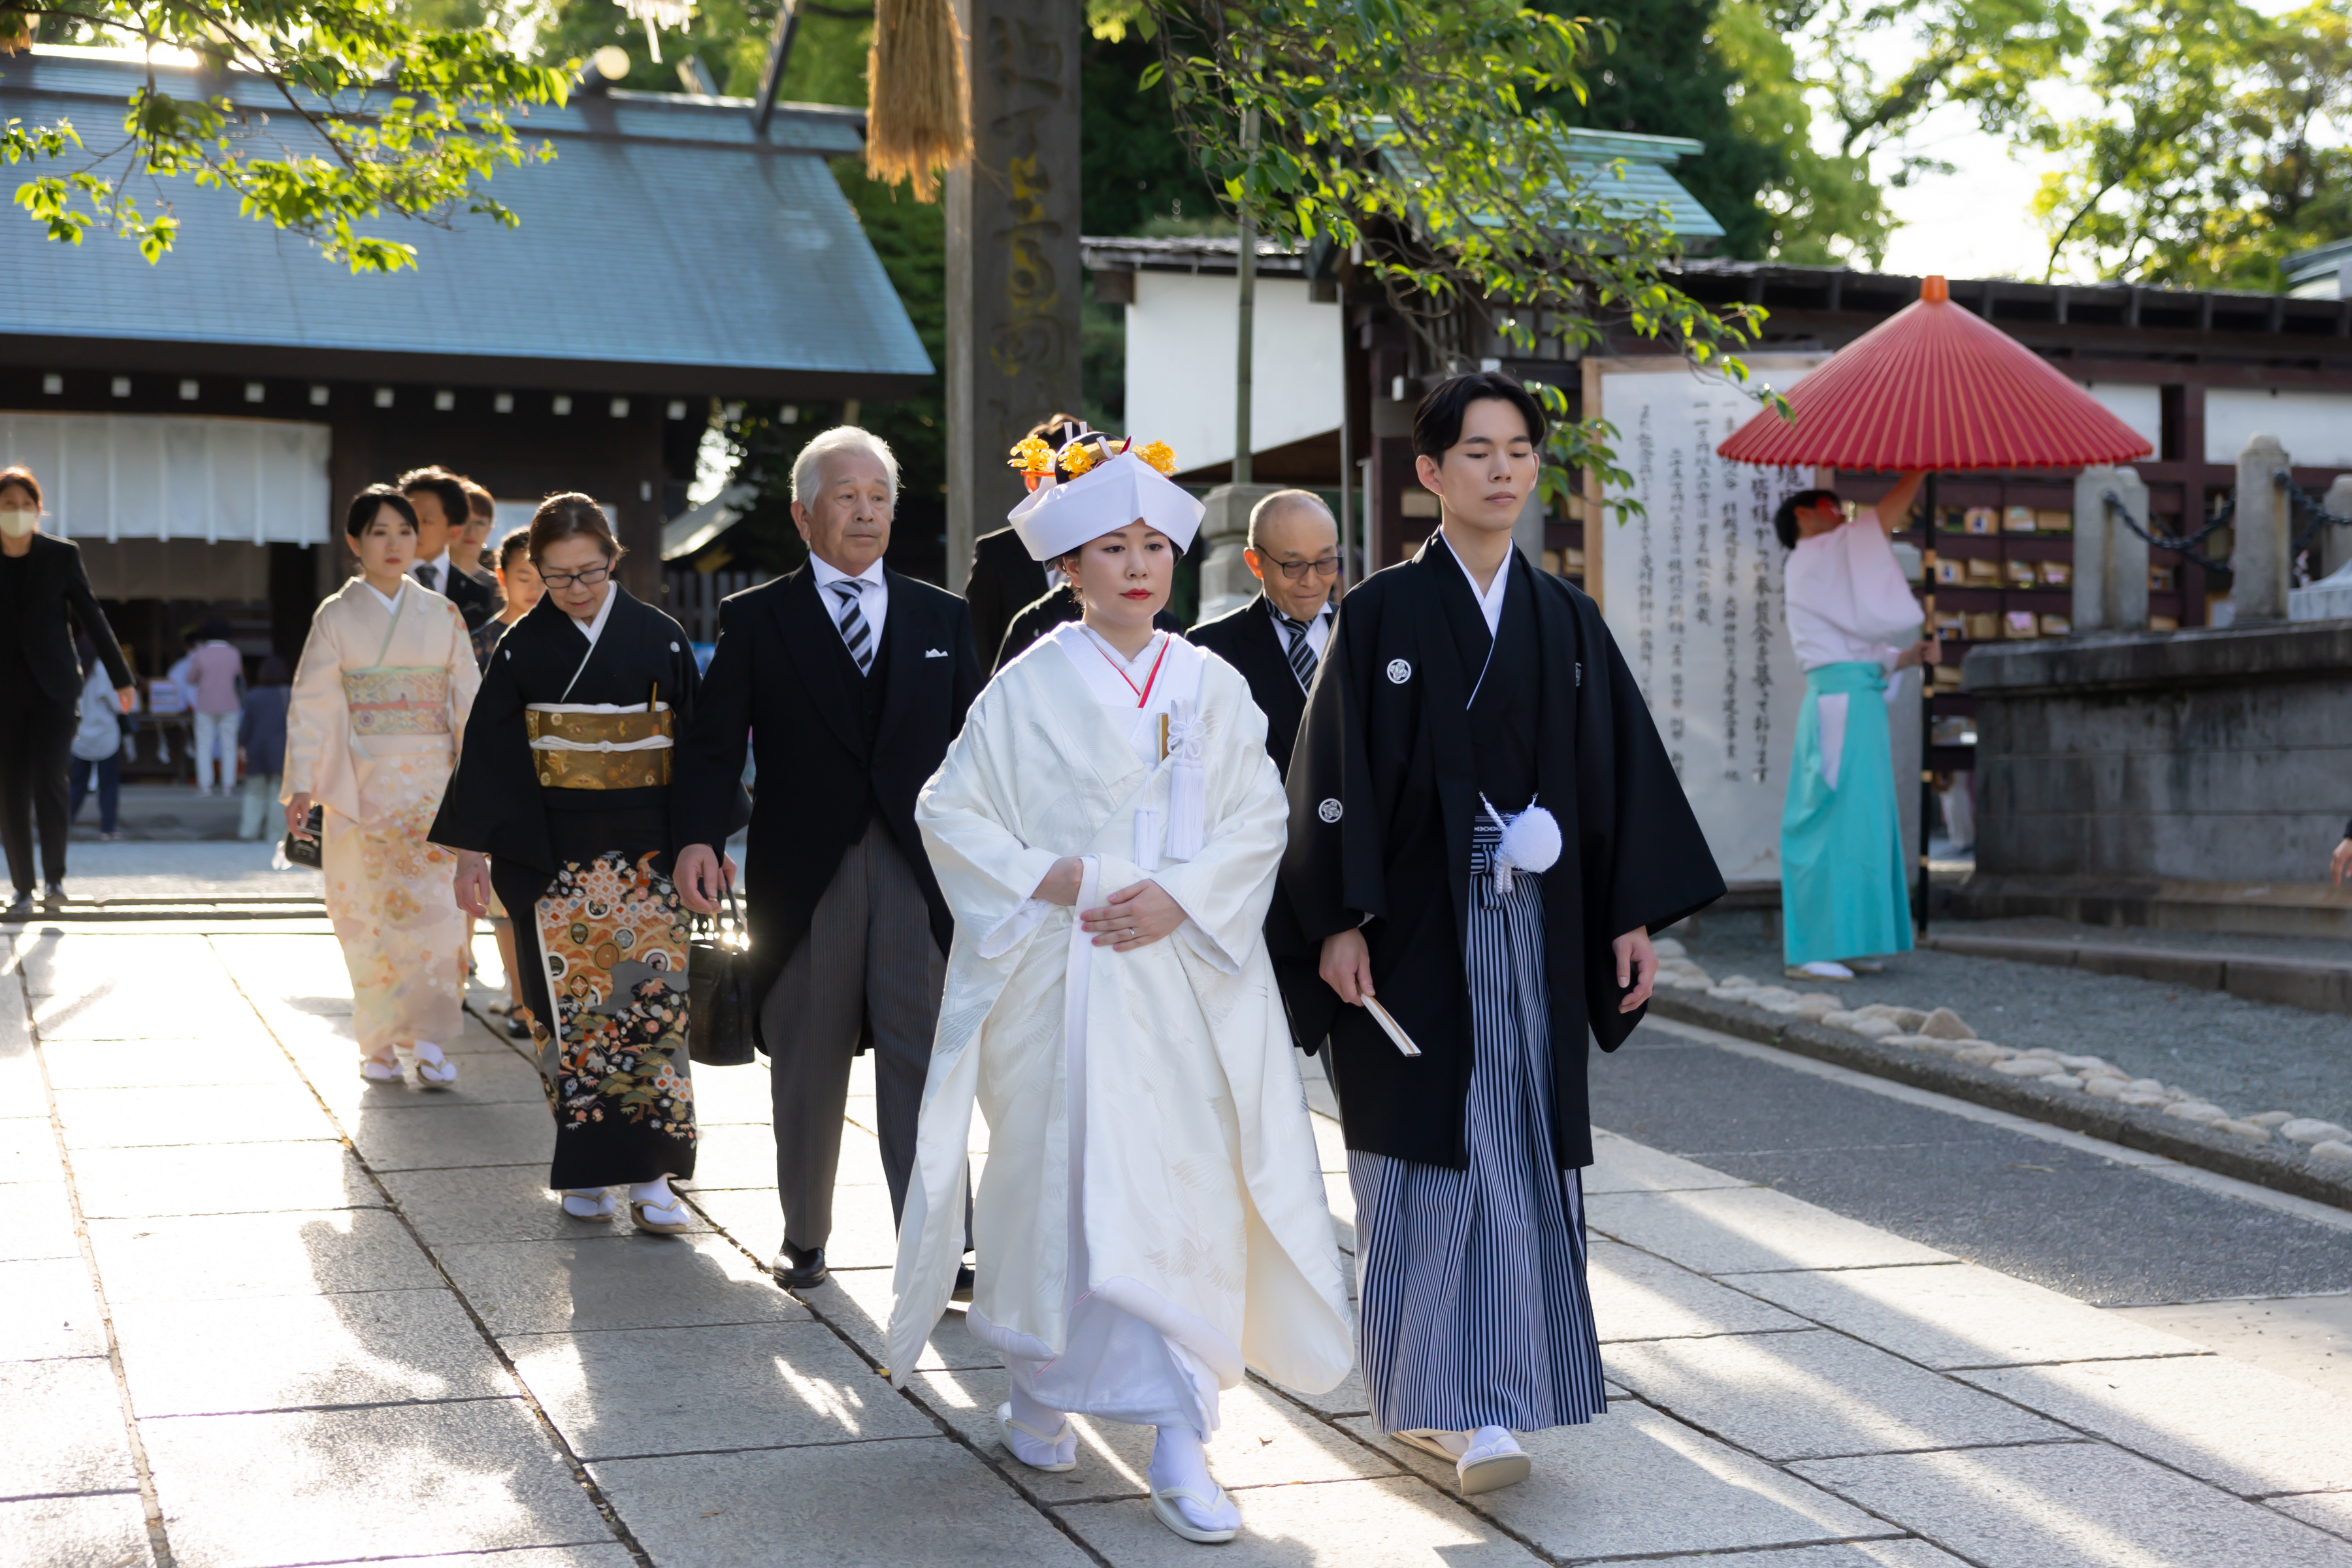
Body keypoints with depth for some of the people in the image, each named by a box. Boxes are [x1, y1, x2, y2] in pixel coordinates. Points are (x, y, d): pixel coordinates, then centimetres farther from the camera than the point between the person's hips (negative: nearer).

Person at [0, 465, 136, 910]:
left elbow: (92, 618, 6)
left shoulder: (62, 556, 2)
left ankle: (55, 875, 1)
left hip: (53, 689, -1)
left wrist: (121, 677, 6)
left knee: (50, 779, -15)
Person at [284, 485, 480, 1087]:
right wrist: (302, 785, -10)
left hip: (431, 782, 1)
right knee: (369, 914, 1)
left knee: (434, 907, -8)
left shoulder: (441, 615, 8)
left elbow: (468, 702, 8)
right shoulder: (336, 617, 3)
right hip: (362, 783, -1)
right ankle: (379, 1044, 12)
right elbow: (312, 706, -1)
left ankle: (427, 1040, -3)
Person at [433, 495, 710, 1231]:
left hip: (644, 849, 0)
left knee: (650, 999, -7)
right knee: (567, 1004, 2)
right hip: (552, 856, 0)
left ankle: (649, 1176, -5)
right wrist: (472, 851, -1)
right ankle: (586, 1170, 12)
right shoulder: (524, 647, 2)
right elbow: (489, 753, 3)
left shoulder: (659, 638, 2)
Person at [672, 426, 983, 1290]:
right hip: (803, 873, 0)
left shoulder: (942, 617, 11)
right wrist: (698, 836, -16)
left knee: (922, 1061, -4)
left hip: (918, 870, 1)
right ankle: (805, 1237, 25)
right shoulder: (756, 618, 5)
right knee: (806, 1070, 10)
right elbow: (712, 742, 0)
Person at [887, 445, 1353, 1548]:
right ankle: (1041, 1395, 23)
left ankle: (1178, 1443, 0)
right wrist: (1046, 878, -12)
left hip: (1184, 975, 2)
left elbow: (1260, 817, 4)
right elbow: (949, 810, 0)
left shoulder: (1213, 689, 7)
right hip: (1060, 977, -2)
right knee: (1065, 1187, 0)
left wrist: (1180, 896, -11)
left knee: (1185, 1194, -3)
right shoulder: (1031, 688, 0)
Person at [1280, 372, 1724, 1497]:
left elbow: (1619, 769, 10)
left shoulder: (1566, 621, 10)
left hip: (1534, 928, 3)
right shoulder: (1381, 613, -1)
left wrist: (1633, 915, 5)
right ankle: (1427, 1392, 8)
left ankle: (1469, 1403, 7)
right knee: (1430, 1158, -1)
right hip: (1417, 925, -3)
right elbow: (1337, 773, -5)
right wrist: (1339, 923, -11)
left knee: (1517, 1155, 1)